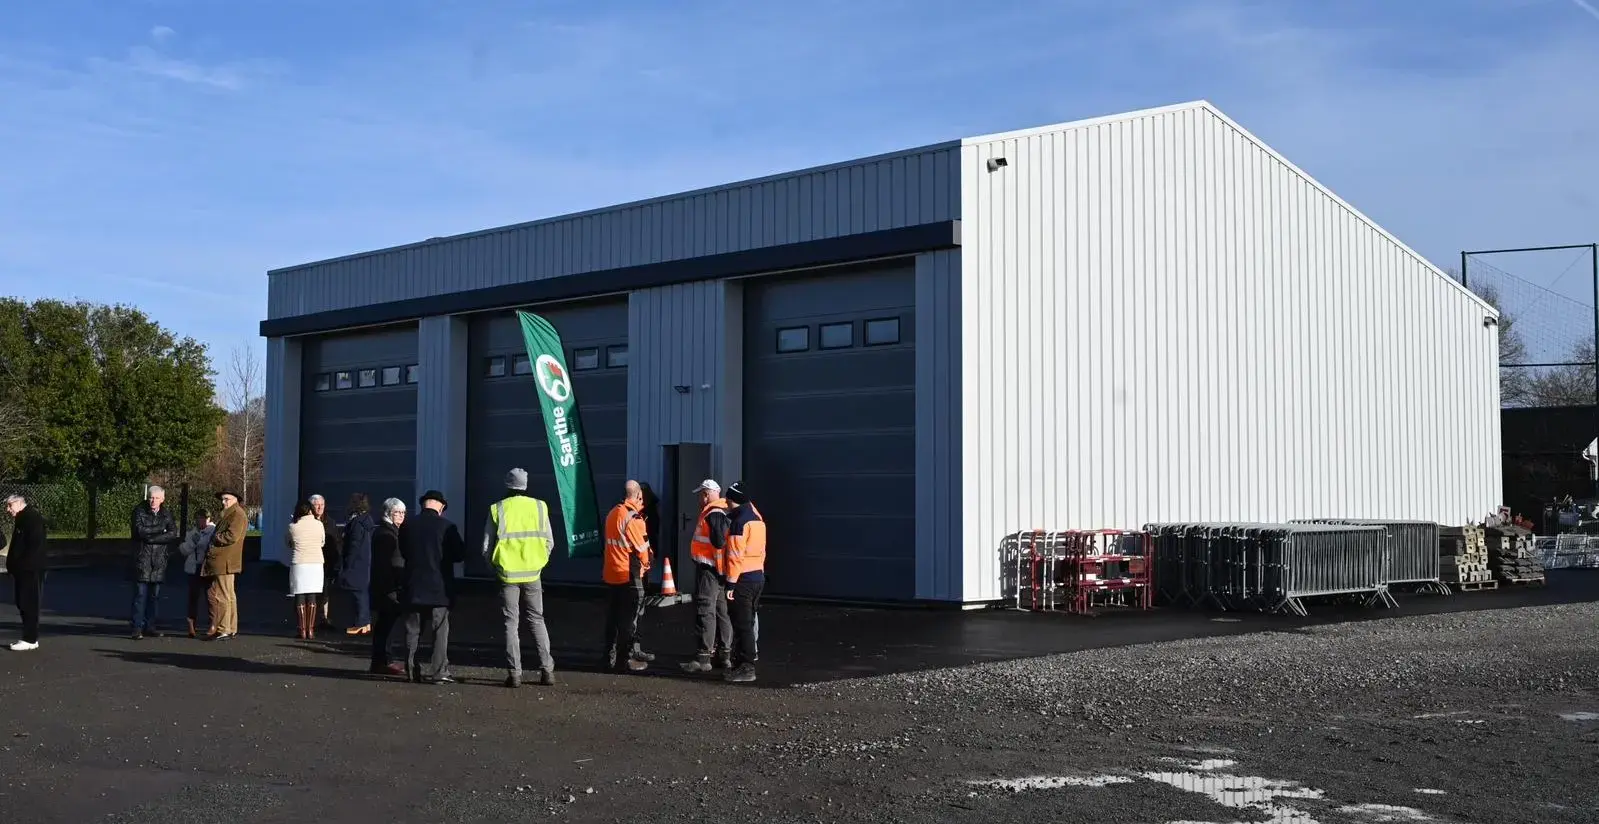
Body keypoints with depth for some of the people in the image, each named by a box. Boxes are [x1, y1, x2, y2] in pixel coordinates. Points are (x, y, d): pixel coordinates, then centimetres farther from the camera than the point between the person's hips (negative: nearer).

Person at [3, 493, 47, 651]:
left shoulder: (32, 518, -13)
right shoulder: (20, 519, 19)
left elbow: (35, 544, -21)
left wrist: (23, 564, -22)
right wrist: (12, 566, 15)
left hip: (31, 569, -10)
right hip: (22, 570, 10)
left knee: (28, 604, -7)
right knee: (23, 604, 11)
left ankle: (30, 640, -5)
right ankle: (30, 638, 16)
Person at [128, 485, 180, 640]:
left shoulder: (167, 514, 9)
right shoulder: (139, 511, 1)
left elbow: (173, 533, -4)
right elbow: (140, 530, -14)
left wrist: (151, 537, -12)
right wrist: (161, 529, -9)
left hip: (159, 559, 3)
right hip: (142, 558, -3)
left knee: (156, 594, 6)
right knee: (140, 593, -6)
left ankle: (151, 625, 13)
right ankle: (138, 627, -4)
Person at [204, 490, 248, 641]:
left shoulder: (238, 515, -11)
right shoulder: (226, 515, 22)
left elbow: (231, 536, -21)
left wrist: (215, 537, -7)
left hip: (225, 563, -11)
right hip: (221, 563, 11)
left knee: (221, 596, -10)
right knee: (228, 596, 13)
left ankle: (223, 630, -8)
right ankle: (231, 628, 19)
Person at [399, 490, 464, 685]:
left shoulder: (407, 525, -1)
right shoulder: (446, 527, -11)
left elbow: (403, 551, 12)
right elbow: (460, 554, -2)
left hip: (412, 587, 3)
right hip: (438, 587, -3)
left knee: (412, 631, 11)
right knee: (440, 631, 3)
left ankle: (411, 670, 13)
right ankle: (438, 671, -2)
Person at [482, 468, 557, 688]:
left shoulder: (498, 509, -4)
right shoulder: (538, 507, -1)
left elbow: (486, 547, -2)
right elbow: (549, 542, 2)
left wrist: (495, 568, 13)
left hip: (507, 574, -1)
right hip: (532, 574, 2)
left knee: (511, 623, 6)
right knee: (537, 620, 13)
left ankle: (514, 673, 2)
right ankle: (547, 670, 8)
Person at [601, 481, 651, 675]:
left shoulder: (612, 514, 10)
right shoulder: (633, 518, -16)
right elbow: (641, 547, -12)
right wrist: (646, 564, 7)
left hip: (611, 574, 8)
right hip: (629, 574, -8)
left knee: (613, 615, 14)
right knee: (629, 618, -2)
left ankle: (610, 657, 20)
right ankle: (625, 660, 0)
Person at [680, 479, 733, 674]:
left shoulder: (714, 514, -16)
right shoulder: (723, 512, 17)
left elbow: (719, 541, -26)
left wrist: (719, 566, -19)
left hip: (709, 569, -11)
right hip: (718, 569, 11)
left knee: (705, 611, -9)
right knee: (721, 611, 14)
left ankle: (704, 658, -9)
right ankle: (725, 656, 20)